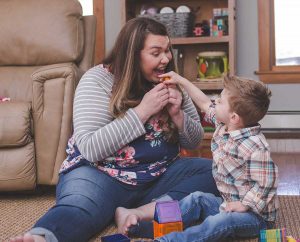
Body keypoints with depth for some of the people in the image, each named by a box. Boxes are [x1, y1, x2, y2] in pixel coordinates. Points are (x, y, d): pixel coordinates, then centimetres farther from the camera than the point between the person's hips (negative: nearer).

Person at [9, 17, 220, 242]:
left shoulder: (170, 83, 5)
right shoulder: (97, 80, -10)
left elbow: (194, 141, 10)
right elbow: (90, 149, -20)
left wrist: (177, 114, -11)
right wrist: (142, 111, -23)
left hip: (159, 175, 5)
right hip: (101, 173, -5)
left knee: (215, 171, -18)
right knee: (78, 211, -36)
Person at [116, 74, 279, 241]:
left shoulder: (255, 148, -27)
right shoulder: (224, 125, 1)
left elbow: (266, 185, -25)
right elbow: (205, 103, 15)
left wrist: (243, 206, -21)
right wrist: (181, 81, 17)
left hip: (256, 214, -9)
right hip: (229, 203, 9)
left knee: (216, 223, -34)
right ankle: (138, 215, -6)